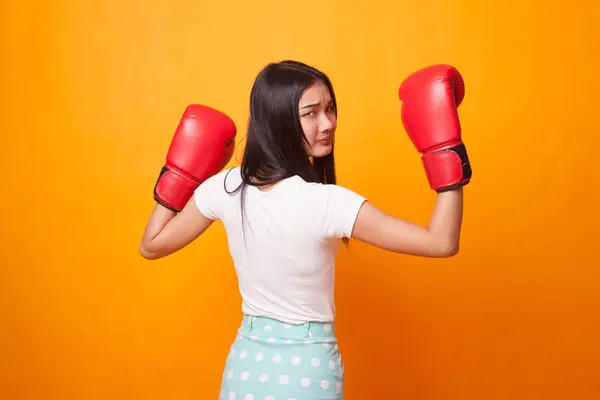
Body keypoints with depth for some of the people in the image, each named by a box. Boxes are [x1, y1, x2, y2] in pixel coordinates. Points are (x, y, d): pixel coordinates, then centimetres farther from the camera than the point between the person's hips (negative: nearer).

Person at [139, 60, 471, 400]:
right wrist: (447, 147, -23)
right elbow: (442, 243, -27)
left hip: (247, 359, 4)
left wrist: (178, 178, 10)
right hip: (308, 367, -4)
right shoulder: (325, 203, -27)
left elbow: (151, 246, 3)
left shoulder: (224, 187, -12)